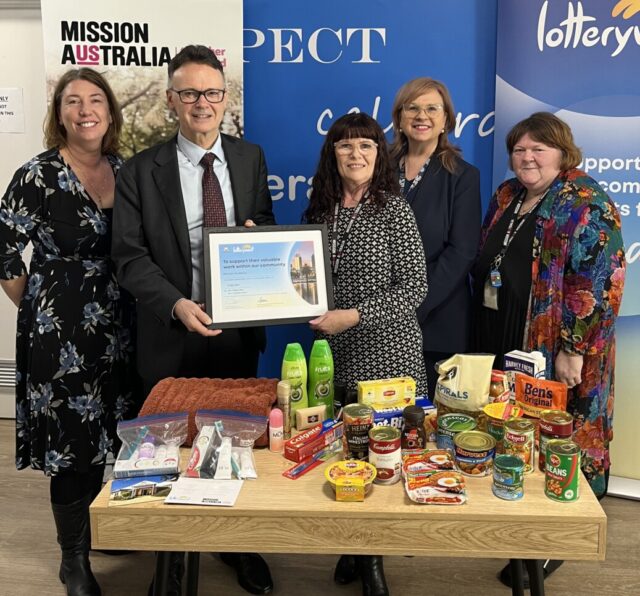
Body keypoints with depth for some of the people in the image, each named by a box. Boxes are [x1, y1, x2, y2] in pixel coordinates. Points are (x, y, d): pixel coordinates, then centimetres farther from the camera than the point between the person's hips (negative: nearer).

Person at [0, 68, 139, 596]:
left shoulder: (126, 171, 5)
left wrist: (129, 303, 6)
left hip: (118, 326, 5)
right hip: (60, 330, -5)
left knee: (110, 434, 15)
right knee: (73, 443, 5)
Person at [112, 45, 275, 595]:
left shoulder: (251, 159, 5)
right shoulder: (140, 172, -5)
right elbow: (130, 256, -9)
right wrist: (176, 304, -24)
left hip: (238, 330, 3)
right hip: (172, 336, -2)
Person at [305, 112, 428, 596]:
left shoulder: (394, 210, -7)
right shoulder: (319, 211, 8)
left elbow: (414, 288, -11)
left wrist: (354, 315, -18)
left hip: (387, 353, -4)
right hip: (332, 353, 4)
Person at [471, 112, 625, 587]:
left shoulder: (586, 204, -11)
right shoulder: (507, 196, 11)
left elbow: (599, 282, -17)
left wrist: (573, 349, -20)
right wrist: (486, 332, 16)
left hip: (556, 350, -6)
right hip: (503, 341, 7)